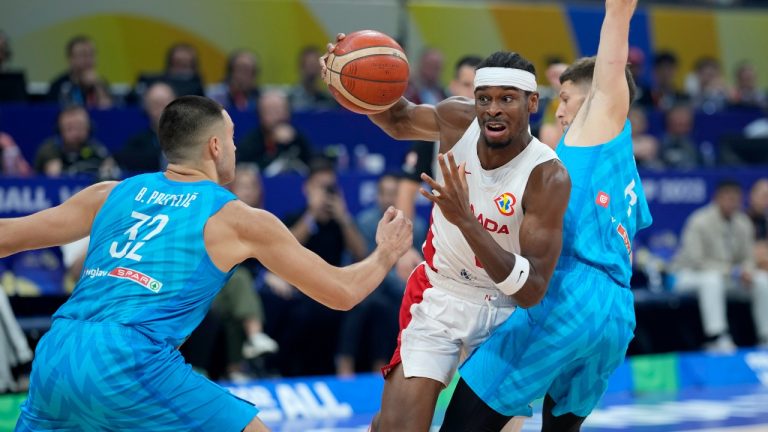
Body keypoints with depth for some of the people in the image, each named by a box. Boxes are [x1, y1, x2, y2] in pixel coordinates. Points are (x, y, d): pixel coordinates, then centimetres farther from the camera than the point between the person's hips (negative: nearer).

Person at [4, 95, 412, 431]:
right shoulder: (241, 220, 9)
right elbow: (343, 292, 15)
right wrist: (386, 254, 35)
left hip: (53, 355, 5)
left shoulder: (114, 193, 20)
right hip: (130, 362, -5)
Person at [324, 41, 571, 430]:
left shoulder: (548, 177, -26)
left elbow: (531, 292, -32)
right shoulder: (459, 119, -14)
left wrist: (466, 220, -44)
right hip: (438, 296, 1)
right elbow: (398, 121, 11)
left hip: (505, 309, -1)